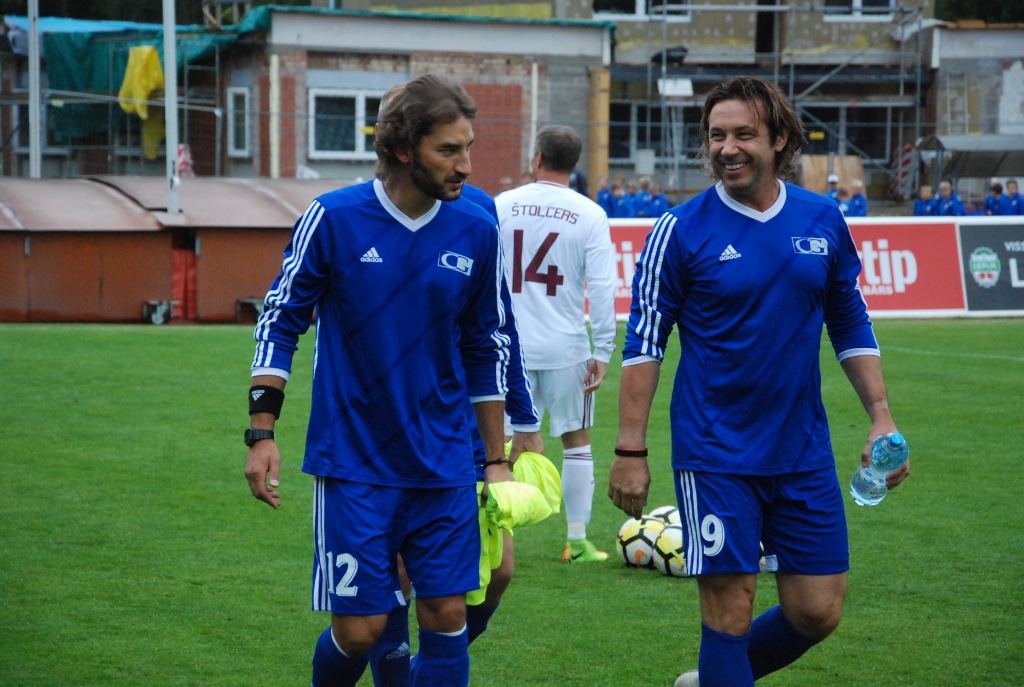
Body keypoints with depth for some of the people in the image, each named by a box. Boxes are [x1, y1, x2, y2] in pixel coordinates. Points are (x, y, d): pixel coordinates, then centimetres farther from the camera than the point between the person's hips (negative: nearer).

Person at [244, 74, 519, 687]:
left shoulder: (477, 232, 1)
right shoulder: (333, 219, -8)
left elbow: (488, 349, 11)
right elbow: (280, 321, 1)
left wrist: (497, 460, 12)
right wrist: (263, 432, -5)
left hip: (444, 468, 3)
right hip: (354, 464, -3)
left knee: (447, 617, 0)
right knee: (361, 627, -3)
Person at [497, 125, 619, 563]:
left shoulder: (501, 207, 0)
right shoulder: (590, 215, -5)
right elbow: (602, 287, -9)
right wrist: (603, 351, -4)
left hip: (510, 346, 1)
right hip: (567, 348, -1)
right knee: (577, 441, 12)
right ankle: (577, 541, 13)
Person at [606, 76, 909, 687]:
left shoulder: (823, 222, 4)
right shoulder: (681, 231, -7)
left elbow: (851, 327, 14)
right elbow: (644, 343, -4)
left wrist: (881, 418, 6)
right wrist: (631, 451, -9)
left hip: (804, 453, 4)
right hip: (715, 458, -4)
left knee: (817, 614, 7)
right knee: (731, 609, -4)